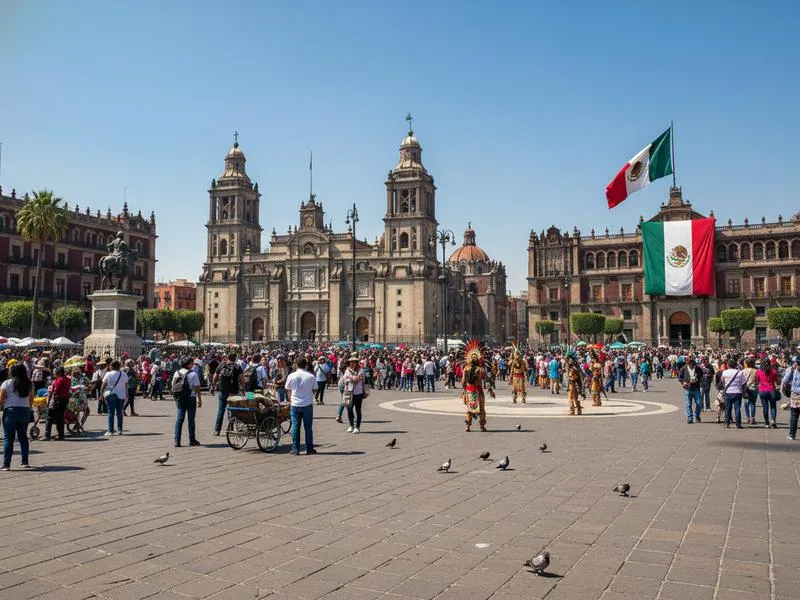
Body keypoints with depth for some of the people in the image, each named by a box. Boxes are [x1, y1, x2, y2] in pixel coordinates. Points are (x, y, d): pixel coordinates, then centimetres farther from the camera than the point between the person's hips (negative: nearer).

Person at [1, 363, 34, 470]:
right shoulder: (29, 384, 5)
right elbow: (31, 399, 9)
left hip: (10, 411, -3)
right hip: (25, 411, 4)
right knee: (23, 436, 13)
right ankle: (25, 462, 12)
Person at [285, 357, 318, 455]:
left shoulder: (291, 376, -4)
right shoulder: (311, 376, -6)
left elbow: (288, 390, 6)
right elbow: (314, 390, 3)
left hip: (295, 405, 0)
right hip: (308, 404, 0)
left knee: (295, 426, 6)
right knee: (308, 427, 7)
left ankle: (295, 449, 5)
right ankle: (309, 449, 11)